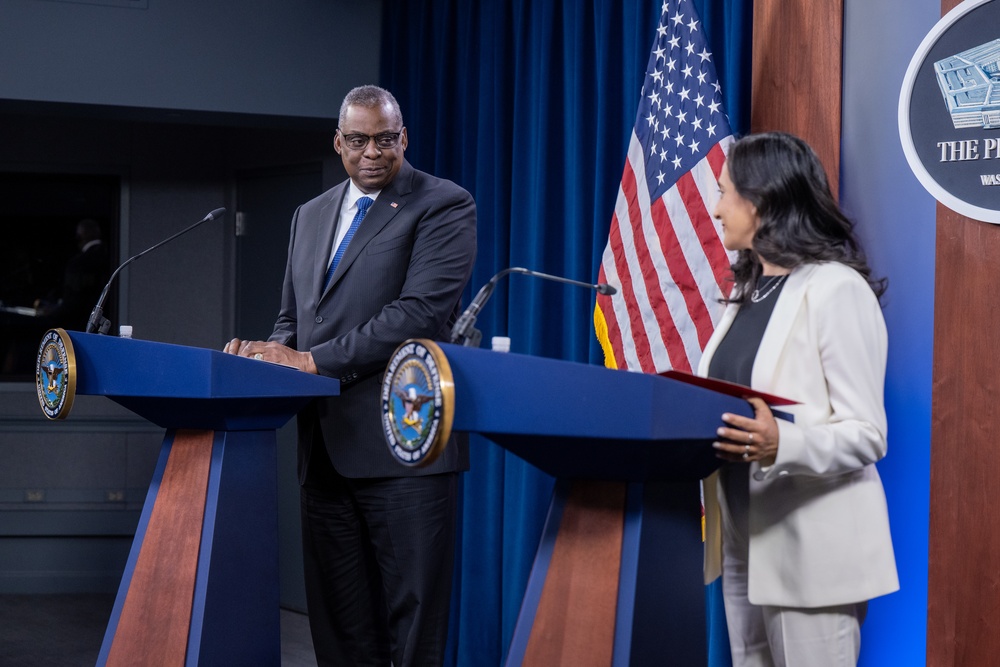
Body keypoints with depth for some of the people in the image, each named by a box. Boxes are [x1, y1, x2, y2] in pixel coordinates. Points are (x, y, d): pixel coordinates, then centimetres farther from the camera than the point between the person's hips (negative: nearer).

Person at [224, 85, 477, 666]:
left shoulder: (444, 206, -3)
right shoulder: (311, 216, 19)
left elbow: (420, 311, -15)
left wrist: (313, 360, -16)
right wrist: (276, 351, -2)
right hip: (326, 449, 7)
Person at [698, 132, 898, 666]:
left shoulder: (836, 290, -11)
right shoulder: (748, 290, 16)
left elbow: (866, 436, -15)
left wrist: (780, 443, -32)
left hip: (811, 548, -8)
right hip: (743, 541, 8)